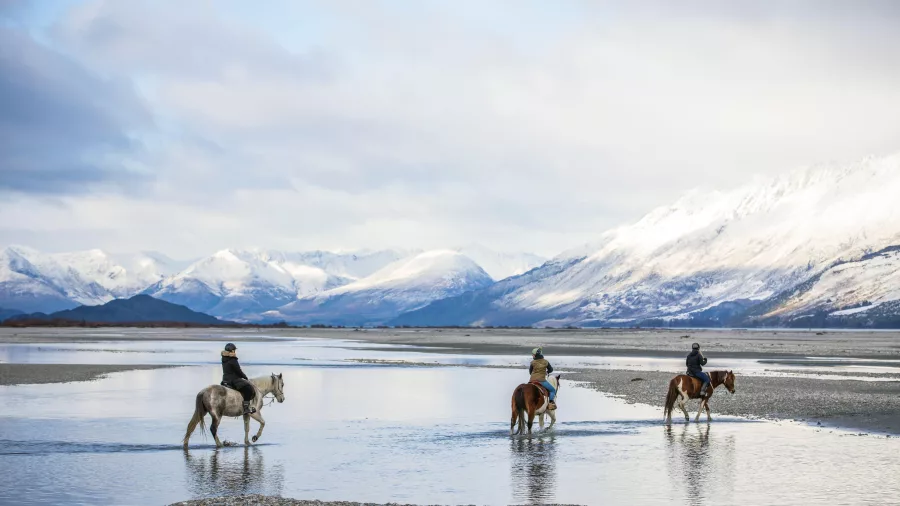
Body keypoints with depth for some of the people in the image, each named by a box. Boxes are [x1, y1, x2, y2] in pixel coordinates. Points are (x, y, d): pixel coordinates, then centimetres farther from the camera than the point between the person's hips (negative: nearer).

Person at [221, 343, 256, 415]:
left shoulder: (224, 359, 10)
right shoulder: (233, 360, -16)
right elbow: (239, 371, -13)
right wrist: (246, 378, 3)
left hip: (225, 381, 10)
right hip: (233, 381, -10)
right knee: (249, 389, -13)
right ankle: (246, 408, -19)